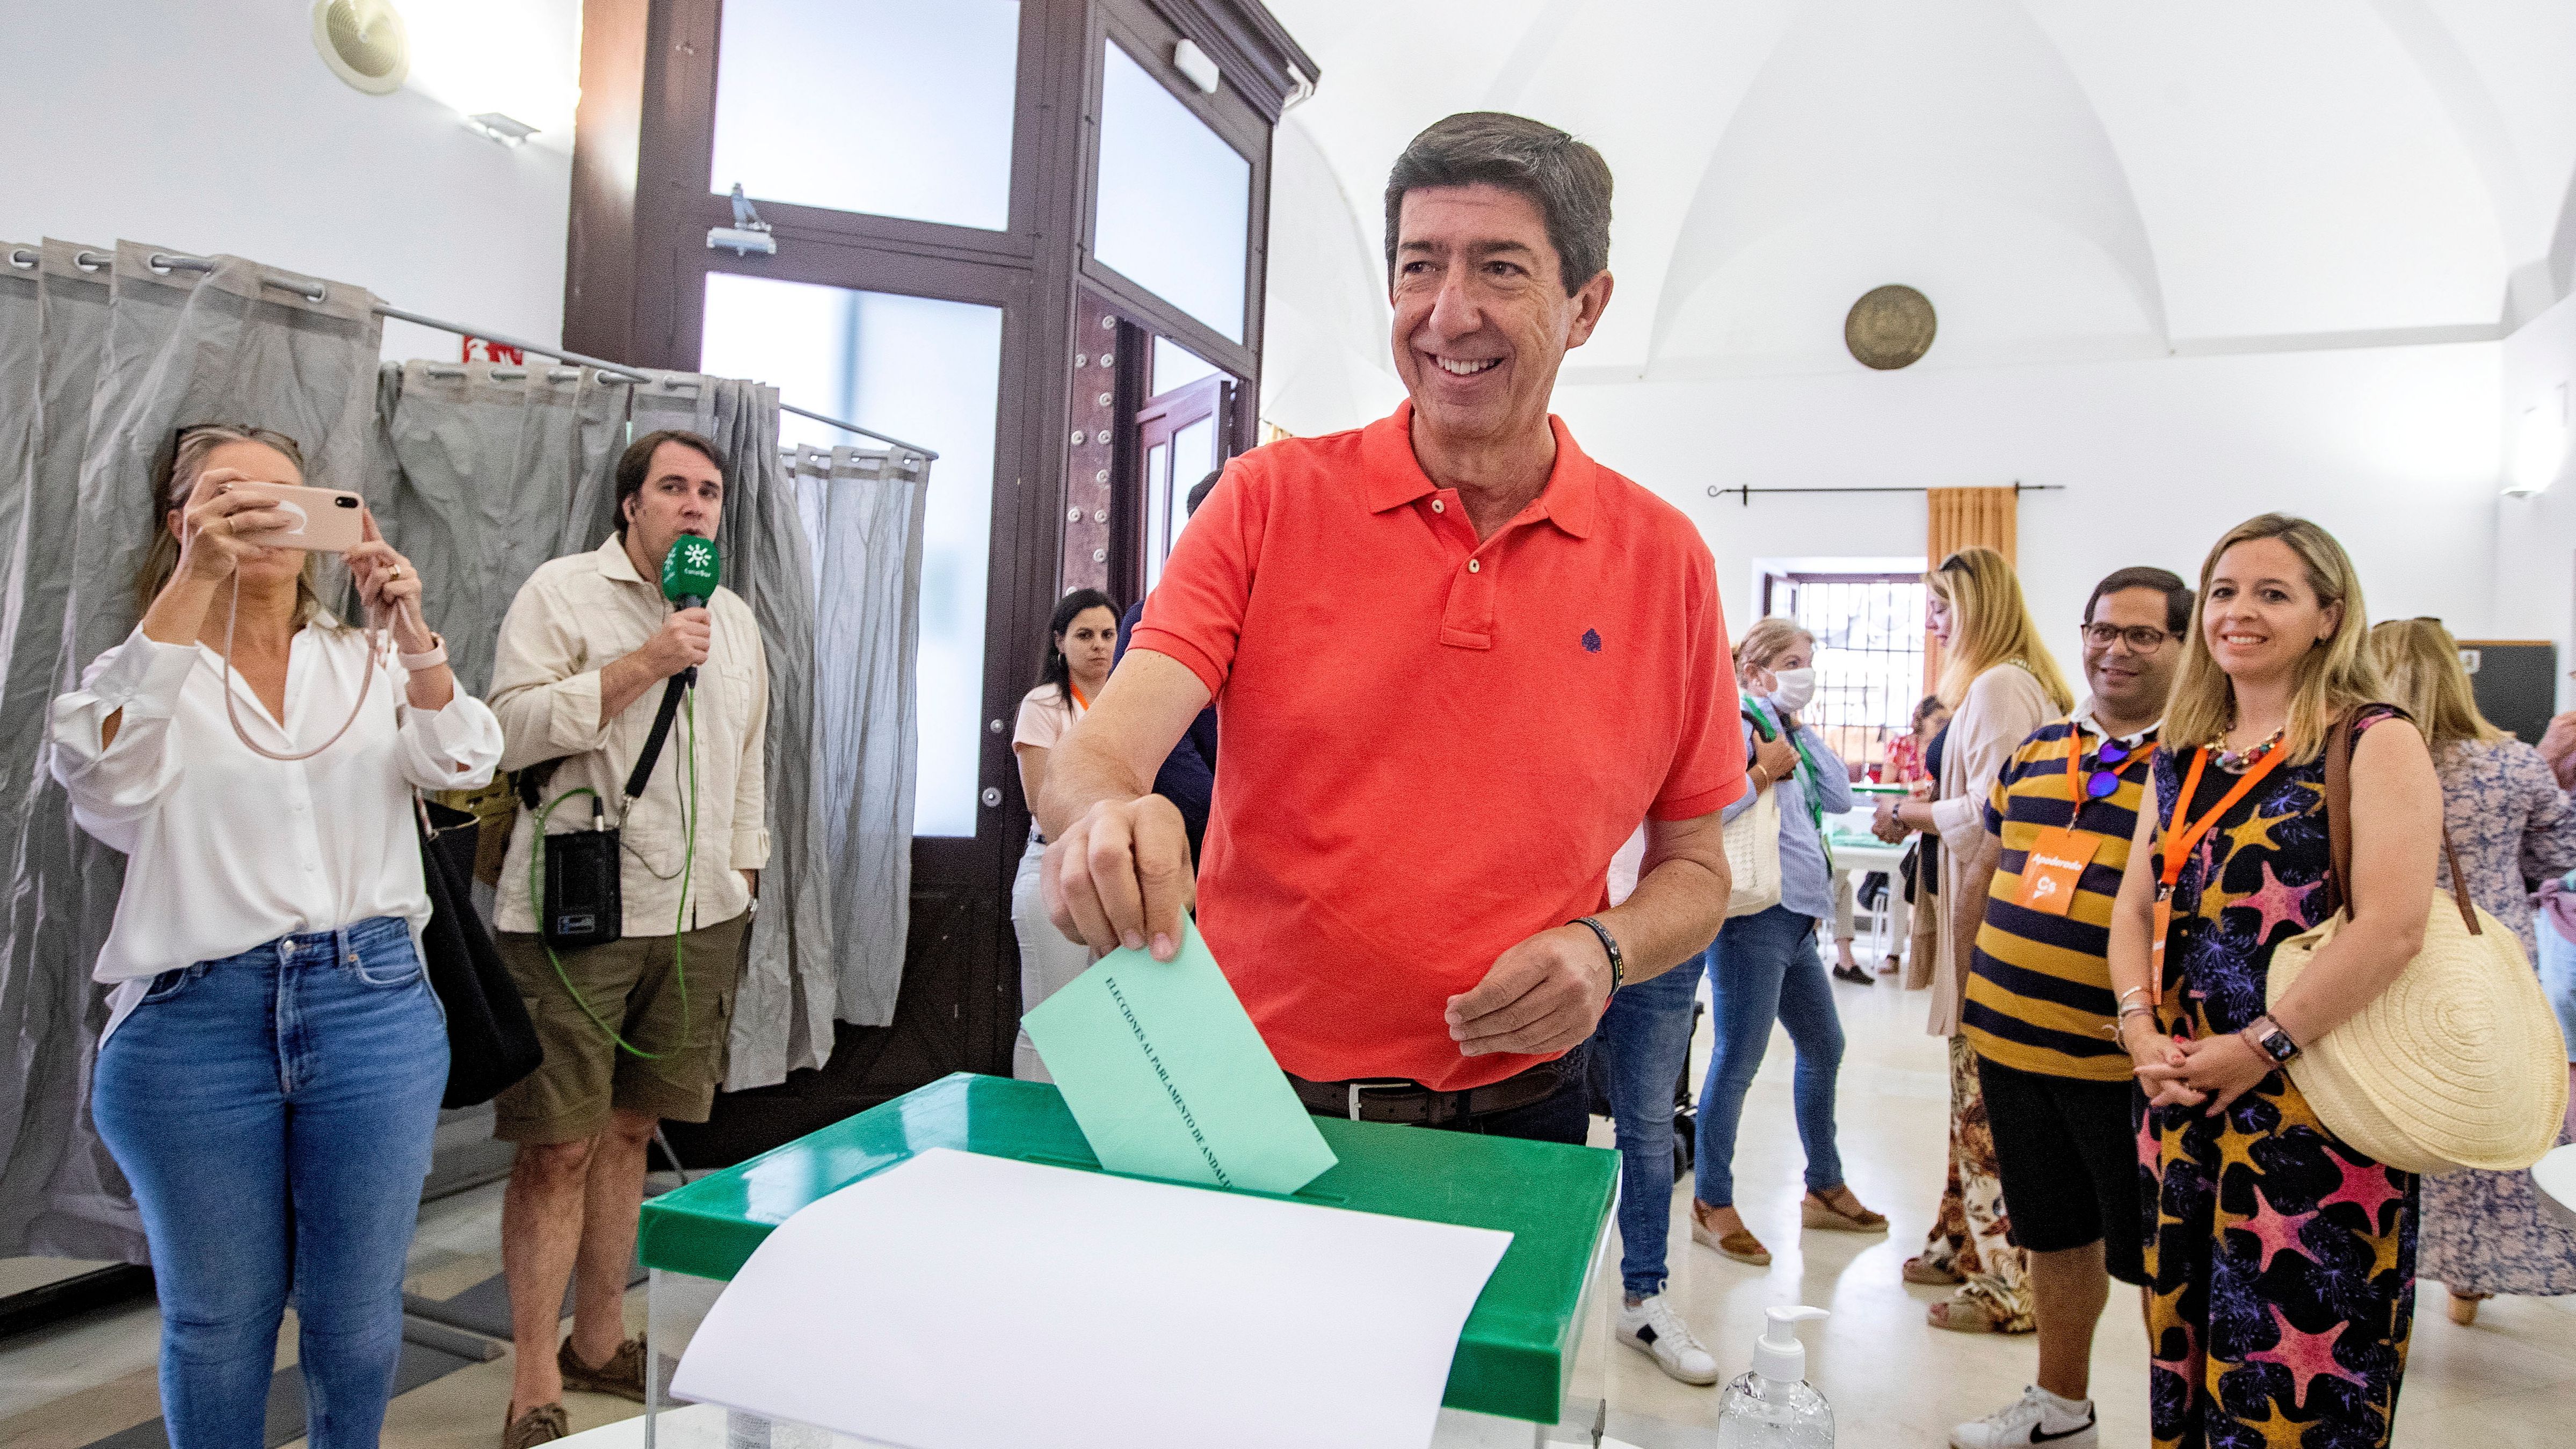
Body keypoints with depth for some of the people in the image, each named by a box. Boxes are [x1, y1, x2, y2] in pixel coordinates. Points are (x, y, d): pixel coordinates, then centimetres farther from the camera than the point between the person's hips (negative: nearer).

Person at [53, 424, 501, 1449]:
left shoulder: (367, 662, 9)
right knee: (219, 1318, 12)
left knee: (357, 1314, 11)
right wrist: (195, 580, -27)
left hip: (374, 1008, 1)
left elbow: (462, 763, -8)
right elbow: (97, 764, -19)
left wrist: (413, 637, -25)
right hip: (198, 1018, -1)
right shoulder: (147, 667, 3)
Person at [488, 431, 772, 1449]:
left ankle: (600, 1343, 26)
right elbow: (514, 727, -13)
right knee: (558, 1146, -2)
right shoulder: (562, 592, -2)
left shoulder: (736, 618, 16)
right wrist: (643, 663, -16)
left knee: (629, 1129, 13)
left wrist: (741, 879, 18)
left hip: (696, 917, 5)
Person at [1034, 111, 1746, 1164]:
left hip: (1513, 1121, 1)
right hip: (1256, 1106, 0)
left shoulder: (1664, 557, -2)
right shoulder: (1268, 501, -5)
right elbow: (1096, 752, -15)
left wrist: (1605, 949, -14)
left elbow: (1694, 868, 7)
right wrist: (1105, 814, -39)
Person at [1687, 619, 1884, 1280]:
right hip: (1752, 911, -10)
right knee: (1739, 1059, -4)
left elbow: (1840, 797, 10)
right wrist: (1767, 771, -18)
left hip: (1794, 916, 10)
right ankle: (1712, 1205, 8)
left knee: (1824, 1045, 19)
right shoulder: (1735, 722, -11)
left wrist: (1802, 731, 7)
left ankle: (1825, 1188, 34)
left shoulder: (1789, 732, 19)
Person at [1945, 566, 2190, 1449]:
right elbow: (1988, 870, 19)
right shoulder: (2038, 750, 11)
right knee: (2053, 1235, 20)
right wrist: (1970, 992, 18)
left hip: (2123, 1061, -6)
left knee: (2151, 1255, 6)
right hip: (2012, 1042, 6)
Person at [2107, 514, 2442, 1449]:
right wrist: (2141, 1028, -3)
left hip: (2312, 1104, -6)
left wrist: (2262, 1048, -16)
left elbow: (2392, 926, -17)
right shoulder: (2184, 757, 13)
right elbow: (2134, 909, 13)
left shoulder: (2375, 744, -7)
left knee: (2296, 1370, -1)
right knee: (2184, 1342, 15)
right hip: (2181, 1098, 6)